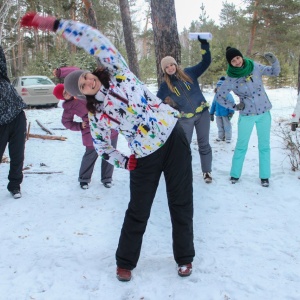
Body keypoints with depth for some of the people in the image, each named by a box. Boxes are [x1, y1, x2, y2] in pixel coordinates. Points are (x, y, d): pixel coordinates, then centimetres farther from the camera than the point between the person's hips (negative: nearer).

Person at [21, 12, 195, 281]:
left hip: (174, 138, 0)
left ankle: (184, 257, 23)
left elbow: (94, 39, -14)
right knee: (138, 211, 6)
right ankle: (125, 262, 26)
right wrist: (124, 162, -4)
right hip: (146, 157, 1)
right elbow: (102, 147, 11)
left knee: (181, 203, 6)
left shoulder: (117, 72, -3)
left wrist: (54, 24, -17)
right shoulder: (96, 114, -1)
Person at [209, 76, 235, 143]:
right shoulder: (216, 95, 4)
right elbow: (213, 104, 11)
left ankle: (228, 138, 14)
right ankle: (221, 137, 31)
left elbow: (232, 104, -17)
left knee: (227, 126, 5)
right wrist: (211, 114, 13)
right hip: (218, 114, 6)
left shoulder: (228, 95, -15)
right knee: (220, 126, 17)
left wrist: (231, 113, -22)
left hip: (226, 114, -6)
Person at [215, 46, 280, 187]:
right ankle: (235, 174, 23)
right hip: (246, 115, -2)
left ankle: (264, 176, 20)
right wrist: (234, 107, -8)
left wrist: (274, 61, -19)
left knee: (264, 145, 9)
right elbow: (219, 96, -3)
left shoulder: (254, 67, -8)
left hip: (264, 112, 2)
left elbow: (275, 72, 1)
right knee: (241, 145, 9)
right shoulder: (230, 79, -13)